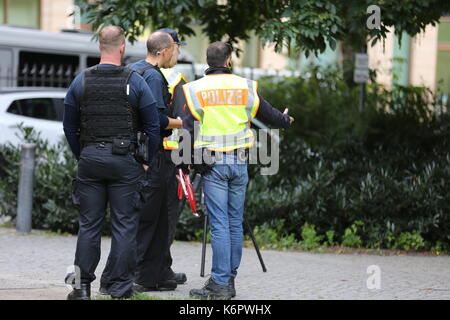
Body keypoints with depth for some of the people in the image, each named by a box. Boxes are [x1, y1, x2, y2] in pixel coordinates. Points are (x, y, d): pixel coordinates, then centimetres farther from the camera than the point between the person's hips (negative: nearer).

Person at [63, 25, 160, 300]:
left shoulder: (81, 81, 4)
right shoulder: (136, 82, -4)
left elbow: (69, 126, 10)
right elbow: (153, 127, -2)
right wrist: (147, 163, 7)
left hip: (90, 159, 3)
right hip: (124, 161, -3)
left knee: (89, 224, 8)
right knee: (125, 226, 2)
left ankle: (82, 284, 6)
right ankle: (120, 289, 2)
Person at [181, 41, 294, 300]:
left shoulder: (196, 90, -1)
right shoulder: (245, 87, 5)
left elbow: (187, 129, -5)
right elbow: (268, 113, 20)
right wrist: (286, 121, 41)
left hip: (212, 163, -2)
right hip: (239, 163, 2)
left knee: (219, 224, -4)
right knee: (235, 223, 9)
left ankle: (220, 284, -7)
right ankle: (229, 281, 13)